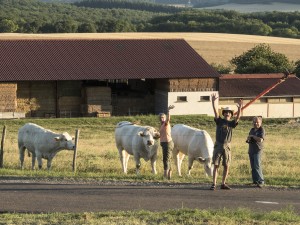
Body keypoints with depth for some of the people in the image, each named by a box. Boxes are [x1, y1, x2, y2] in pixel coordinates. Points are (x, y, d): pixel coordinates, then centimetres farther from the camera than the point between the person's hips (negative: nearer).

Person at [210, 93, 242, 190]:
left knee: (226, 166, 3)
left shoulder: (231, 123, 9)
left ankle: (223, 183, 12)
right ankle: (214, 184, -6)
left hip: (227, 146, 2)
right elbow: (216, 111, -5)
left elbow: (238, 117, -8)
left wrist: (239, 108, -23)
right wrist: (214, 102, -18)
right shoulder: (219, 121, 7)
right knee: (216, 165, -4)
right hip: (218, 145, -2)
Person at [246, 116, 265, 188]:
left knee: (257, 166, -15)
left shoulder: (261, 130, -6)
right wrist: (248, 139, 3)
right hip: (251, 150, 7)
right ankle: (255, 181, 11)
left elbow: (260, 139, -20)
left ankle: (261, 181, -15)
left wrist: (252, 136, -9)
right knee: (253, 167, 7)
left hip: (258, 150, -7)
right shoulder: (252, 130, 17)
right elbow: (248, 139, 28)